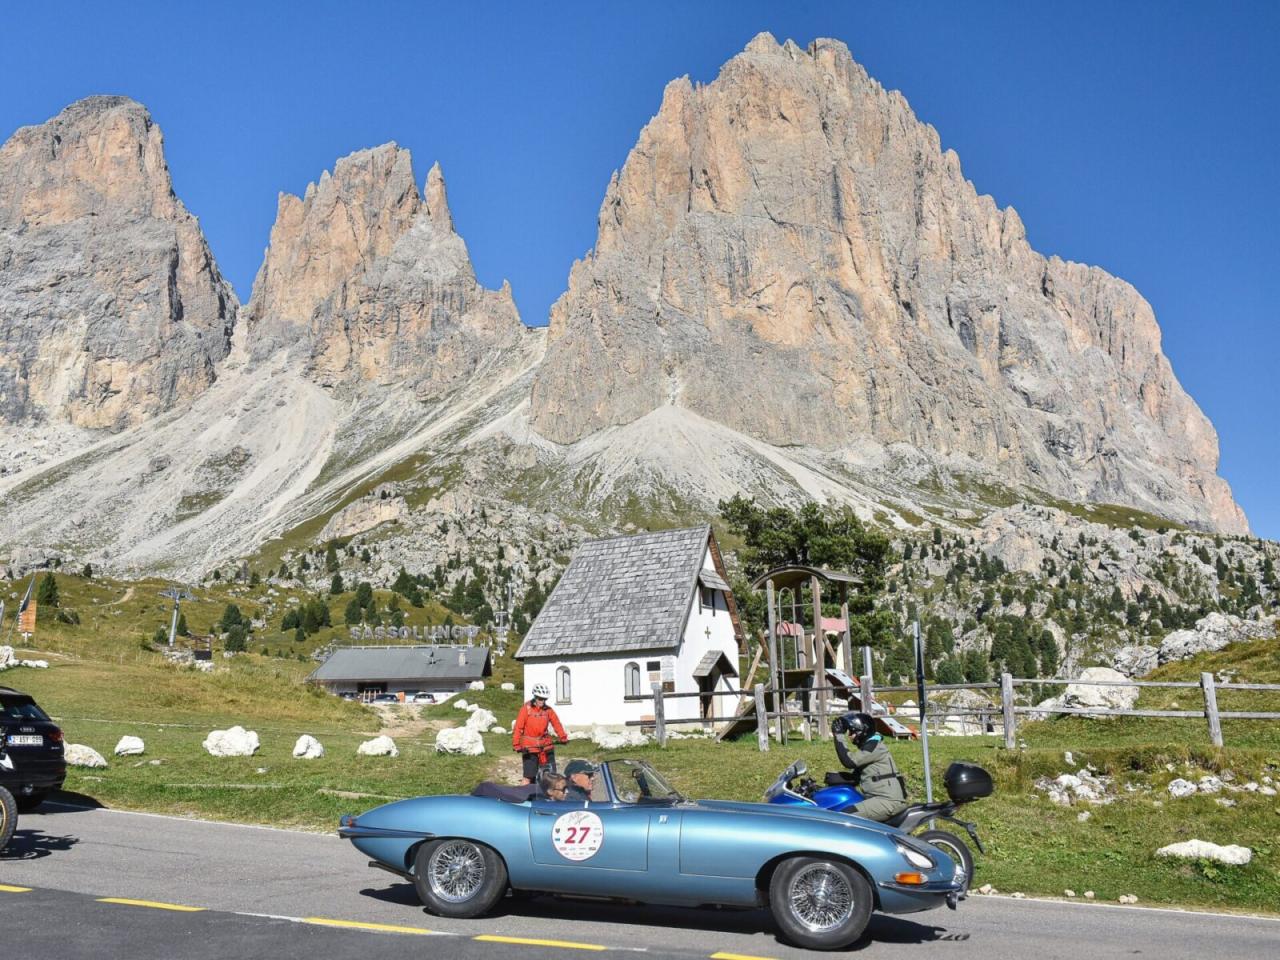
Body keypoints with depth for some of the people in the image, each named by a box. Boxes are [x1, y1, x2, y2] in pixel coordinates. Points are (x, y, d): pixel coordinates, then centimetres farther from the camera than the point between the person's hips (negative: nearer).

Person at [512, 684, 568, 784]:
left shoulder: (548, 710, 1)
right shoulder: (526, 708, -8)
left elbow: (556, 724, 3)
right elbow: (518, 727, -9)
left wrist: (563, 737, -11)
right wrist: (516, 745, -15)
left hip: (546, 745, 3)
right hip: (529, 747, -3)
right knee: (529, 776, -4)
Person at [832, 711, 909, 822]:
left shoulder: (874, 746, -10)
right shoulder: (868, 746, 21)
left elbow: (849, 762, -19)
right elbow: (856, 777, 20)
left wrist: (839, 736, -14)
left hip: (889, 800, -11)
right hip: (880, 798, 11)